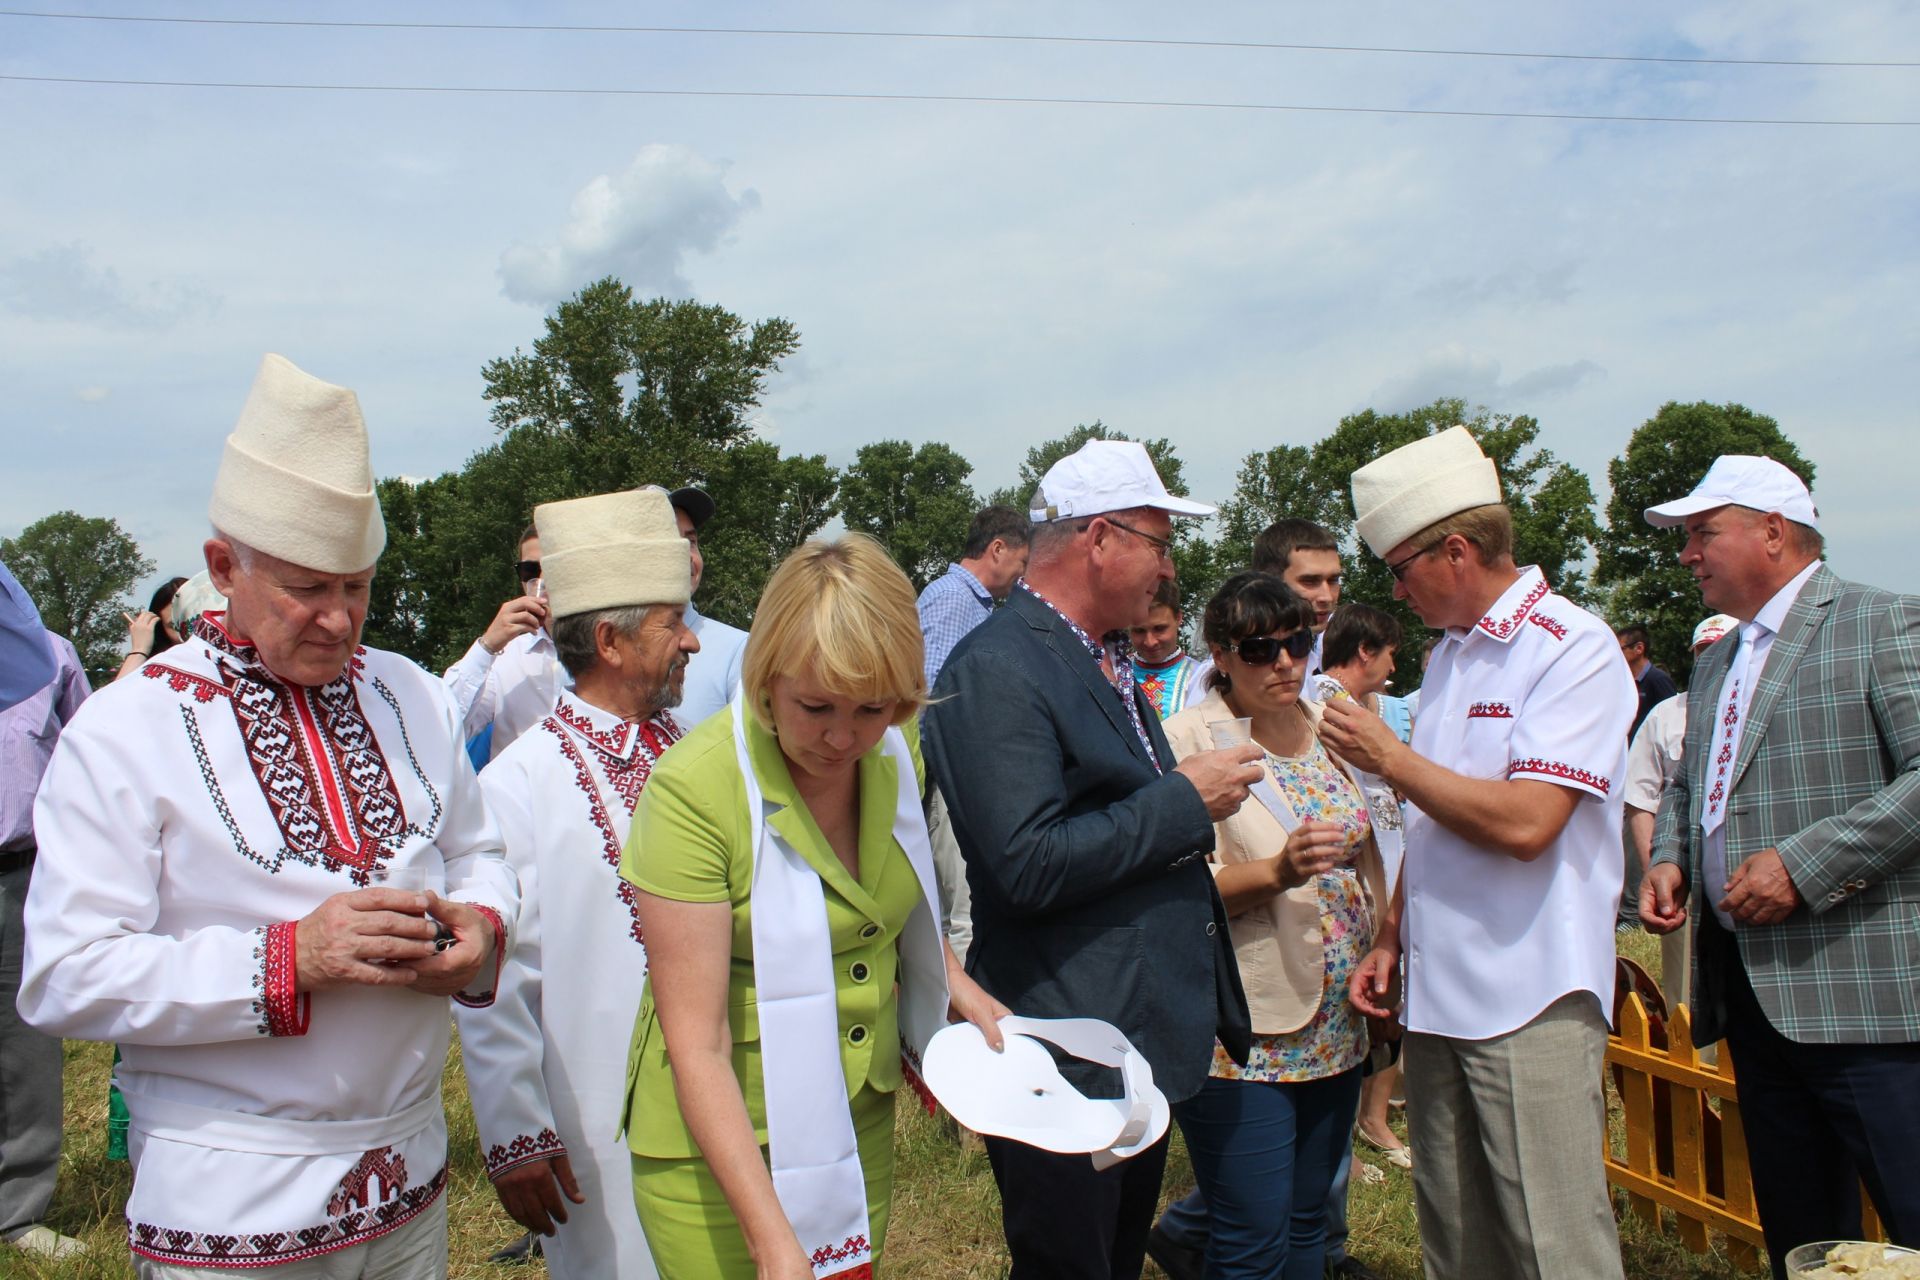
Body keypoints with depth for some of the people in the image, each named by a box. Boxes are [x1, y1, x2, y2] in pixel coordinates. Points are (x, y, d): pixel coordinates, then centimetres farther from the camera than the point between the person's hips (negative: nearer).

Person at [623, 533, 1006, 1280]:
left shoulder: (893, 747, -7)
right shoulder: (695, 790, -25)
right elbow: (696, 1044, -23)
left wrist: (952, 981, 0)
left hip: (863, 1117, 6)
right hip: (722, 1140, -5)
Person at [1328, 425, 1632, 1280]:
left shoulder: (1573, 648, -11)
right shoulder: (1449, 655, 15)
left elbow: (1524, 822, -22)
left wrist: (1388, 756, -12)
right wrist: (1391, 940, 13)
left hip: (1532, 1001, -8)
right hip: (1436, 994, 8)